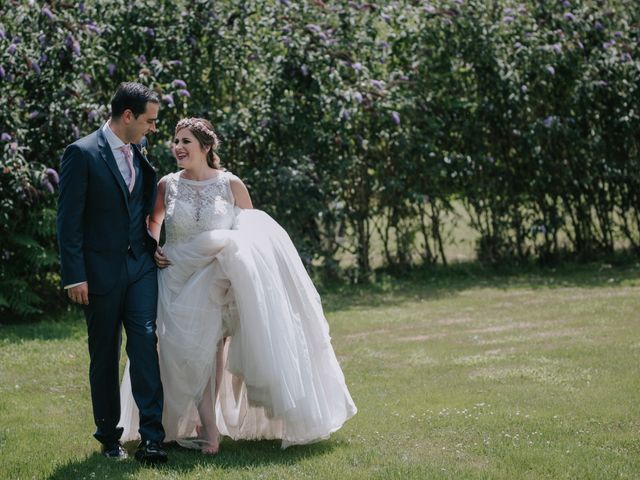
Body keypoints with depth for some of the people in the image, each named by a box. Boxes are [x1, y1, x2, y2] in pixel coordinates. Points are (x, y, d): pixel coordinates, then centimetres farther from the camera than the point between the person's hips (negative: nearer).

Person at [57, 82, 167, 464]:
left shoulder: (139, 156, 9)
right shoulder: (82, 153, -10)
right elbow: (69, 219, -11)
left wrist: (153, 246, 8)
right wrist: (74, 276, -15)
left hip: (141, 267, 4)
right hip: (101, 271, -4)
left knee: (145, 342, -8)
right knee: (104, 356, 7)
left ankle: (151, 437, -10)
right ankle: (109, 436, 19)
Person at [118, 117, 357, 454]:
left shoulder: (231, 185, -3)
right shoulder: (167, 185, 1)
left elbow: (254, 232, 7)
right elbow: (152, 220, 21)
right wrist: (152, 249, 5)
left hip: (218, 279, -1)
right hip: (179, 280, 1)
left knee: (211, 347, 0)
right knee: (186, 352, -6)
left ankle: (206, 424, 15)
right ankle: (209, 427, -1)